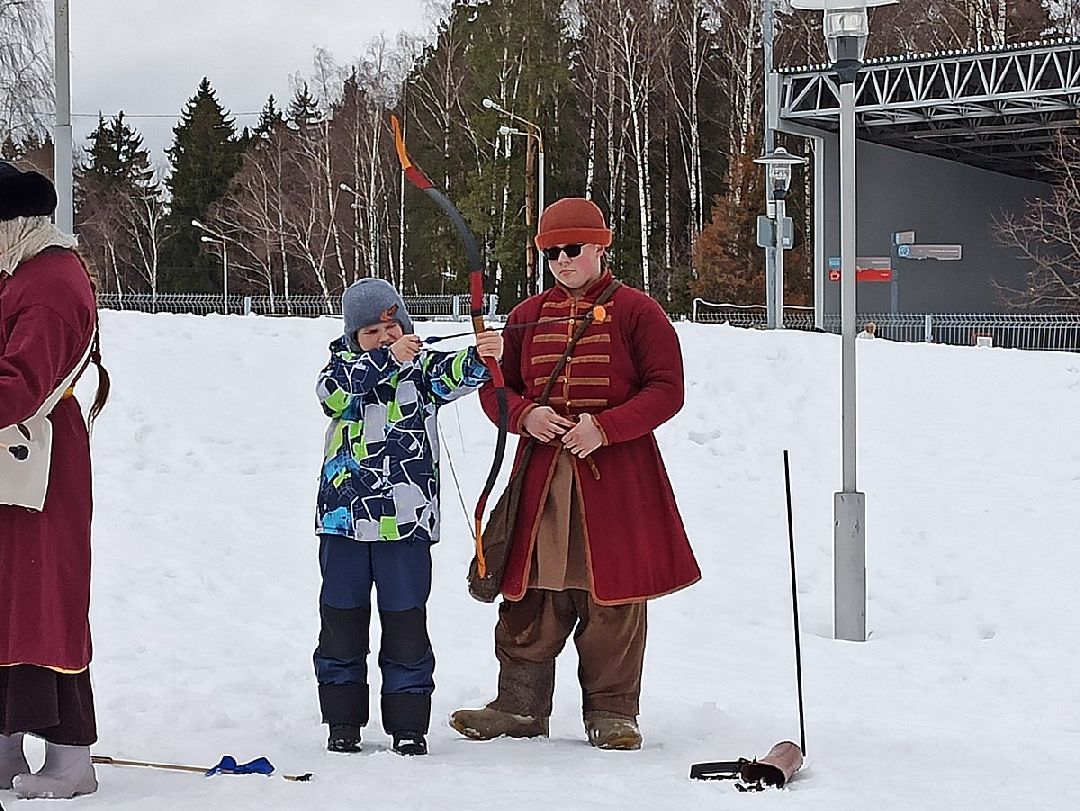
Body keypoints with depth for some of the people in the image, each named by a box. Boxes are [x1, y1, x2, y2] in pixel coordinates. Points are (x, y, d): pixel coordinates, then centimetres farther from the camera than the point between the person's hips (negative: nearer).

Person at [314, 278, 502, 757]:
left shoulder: (421, 366, 2)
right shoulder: (344, 365, 6)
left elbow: (450, 375, -20)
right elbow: (333, 390, -17)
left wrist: (479, 358, -42)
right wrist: (386, 358, -28)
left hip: (405, 520, -1)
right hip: (344, 518, 1)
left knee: (405, 623, 2)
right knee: (342, 621, 8)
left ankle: (408, 725, 12)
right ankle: (343, 722, 19)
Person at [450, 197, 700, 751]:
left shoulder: (634, 311, 1)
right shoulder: (528, 317, 13)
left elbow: (667, 389, -5)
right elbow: (495, 387, 15)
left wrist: (605, 426, -16)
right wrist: (526, 415, -7)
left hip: (616, 476, -3)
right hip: (541, 476, 3)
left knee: (613, 600, 0)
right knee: (533, 594, 3)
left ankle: (611, 711, 9)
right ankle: (520, 705, 12)